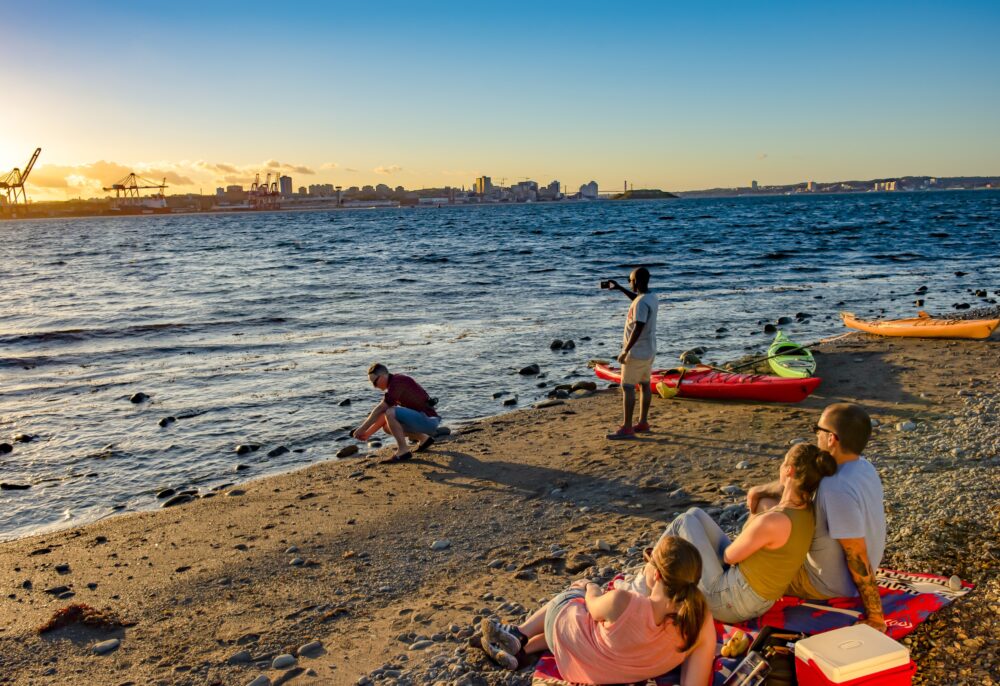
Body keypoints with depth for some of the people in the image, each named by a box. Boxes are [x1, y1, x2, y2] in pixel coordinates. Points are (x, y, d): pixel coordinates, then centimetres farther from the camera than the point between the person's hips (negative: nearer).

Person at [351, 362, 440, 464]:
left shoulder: (397, 382, -16)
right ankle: (424, 439, 21)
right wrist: (367, 432, 13)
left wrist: (362, 429, -7)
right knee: (388, 426, 15)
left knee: (391, 413, -24)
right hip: (426, 420, 10)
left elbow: (379, 410, -15)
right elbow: (383, 414, 17)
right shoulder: (395, 382, 13)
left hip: (429, 420, -10)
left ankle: (403, 451, -14)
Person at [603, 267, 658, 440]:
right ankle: (643, 423, 21)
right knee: (644, 385, 13)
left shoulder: (642, 303, -22)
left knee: (627, 387, -5)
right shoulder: (651, 296, 6)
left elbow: (638, 328, -27)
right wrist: (619, 288, 26)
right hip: (648, 350, 9)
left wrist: (625, 351, -24)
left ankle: (626, 428, -4)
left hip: (636, 352, -9)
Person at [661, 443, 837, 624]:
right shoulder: (807, 511, -7)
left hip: (728, 602, -8)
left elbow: (729, 556, -17)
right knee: (695, 514, 15)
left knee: (685, 522, 5)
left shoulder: (773, 521, -33)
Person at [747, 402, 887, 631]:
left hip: (828, 586, -9)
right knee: (764, 503, 13)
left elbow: (858, 558, -31)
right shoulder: (862, 467, -6)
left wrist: (875, 617, -23)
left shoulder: (838, 490, -35)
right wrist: (763, 489, -9)